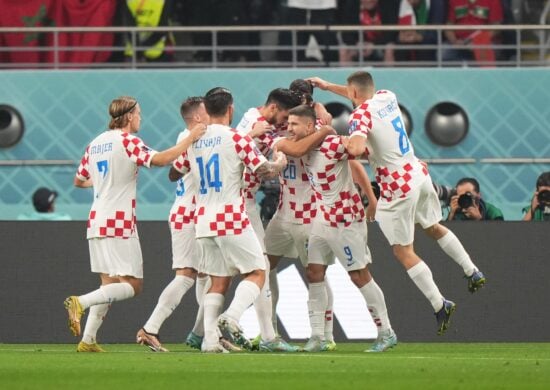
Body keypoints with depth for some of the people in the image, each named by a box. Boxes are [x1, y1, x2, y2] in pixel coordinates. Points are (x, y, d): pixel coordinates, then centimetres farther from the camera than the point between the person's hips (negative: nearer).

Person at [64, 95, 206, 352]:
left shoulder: (95, 143, 15)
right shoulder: (127, 141, -8)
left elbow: (79, 181, 24)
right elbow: (159, 159, -22)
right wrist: (190, 139, -14)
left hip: (96, 222, 8)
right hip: (119, 223, -8)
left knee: (109, 284, 13)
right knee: (132, 285, -6)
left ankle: (88, 340, 4)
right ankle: (80, 303, -22)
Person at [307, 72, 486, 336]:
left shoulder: (361, 115, -17)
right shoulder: (387, 98, 6)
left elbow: (356, 148, -36)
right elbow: (365, 97, 29)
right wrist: (327, 86, 33)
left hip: (398, 189, -8)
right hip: (419, 175, 8)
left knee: (403, 252, 4)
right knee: (433, 227, 30)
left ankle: (439, 305, 4)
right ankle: (473, 273, 37)